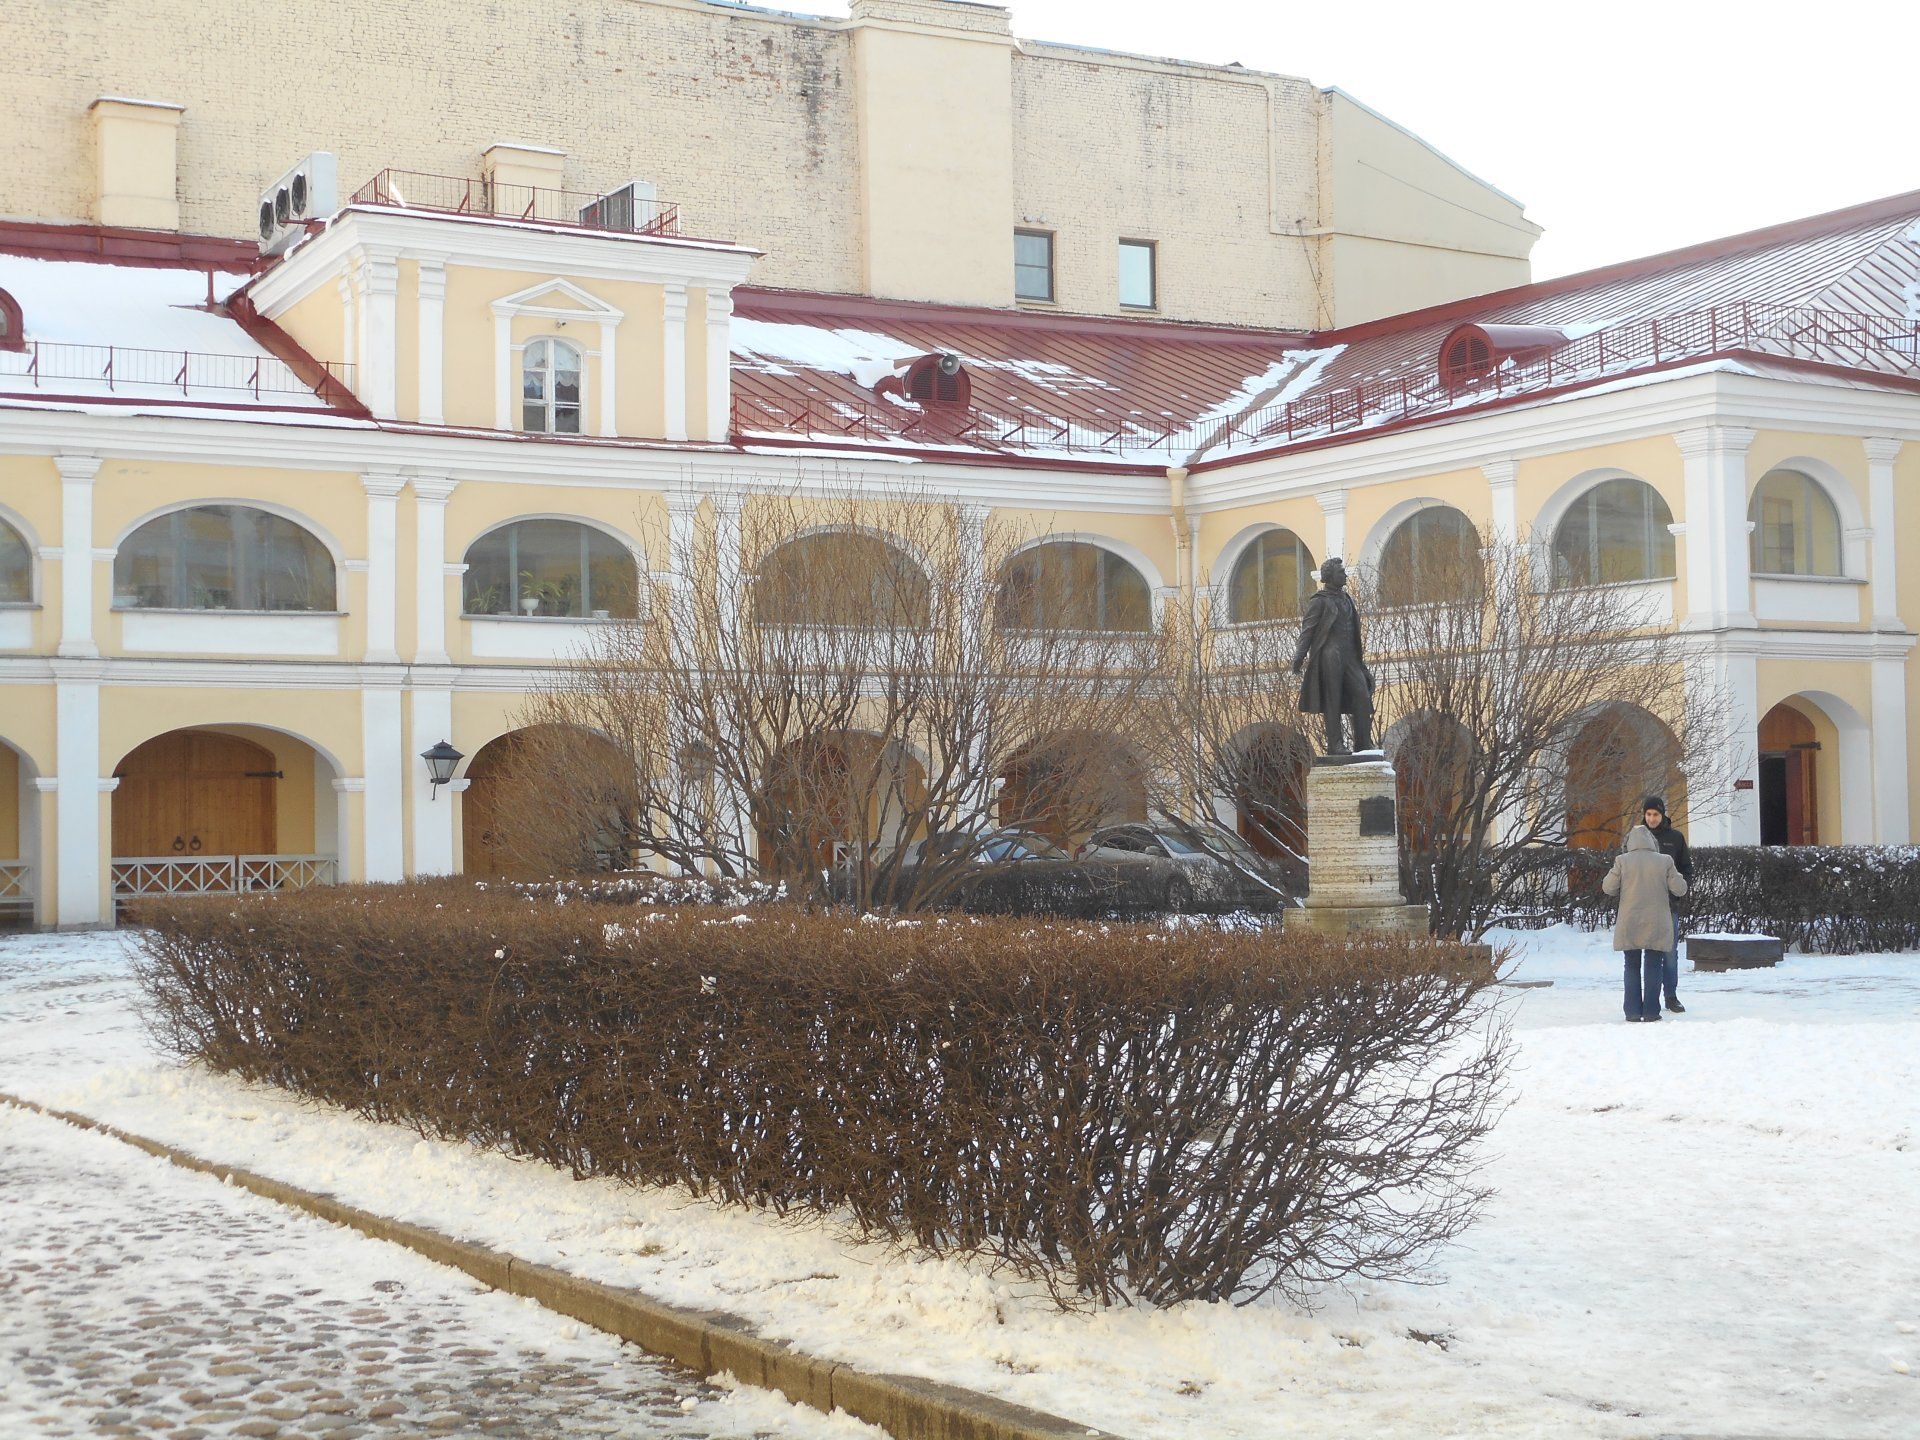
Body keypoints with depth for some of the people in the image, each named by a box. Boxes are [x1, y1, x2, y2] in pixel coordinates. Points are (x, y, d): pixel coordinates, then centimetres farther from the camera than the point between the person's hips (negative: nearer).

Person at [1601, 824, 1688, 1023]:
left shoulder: (1622, 860, -4)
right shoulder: (1664, 861, -4)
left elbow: (1608, 887, 0)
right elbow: (1679, 889, 0)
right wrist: (1677, 877, 21)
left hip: (1629, 924, 1)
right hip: (1656, 925, -1)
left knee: (1632, 967, 9)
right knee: (1653, 967, 6)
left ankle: (1633, 1011, 6)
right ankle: (1651, 1011, 2)